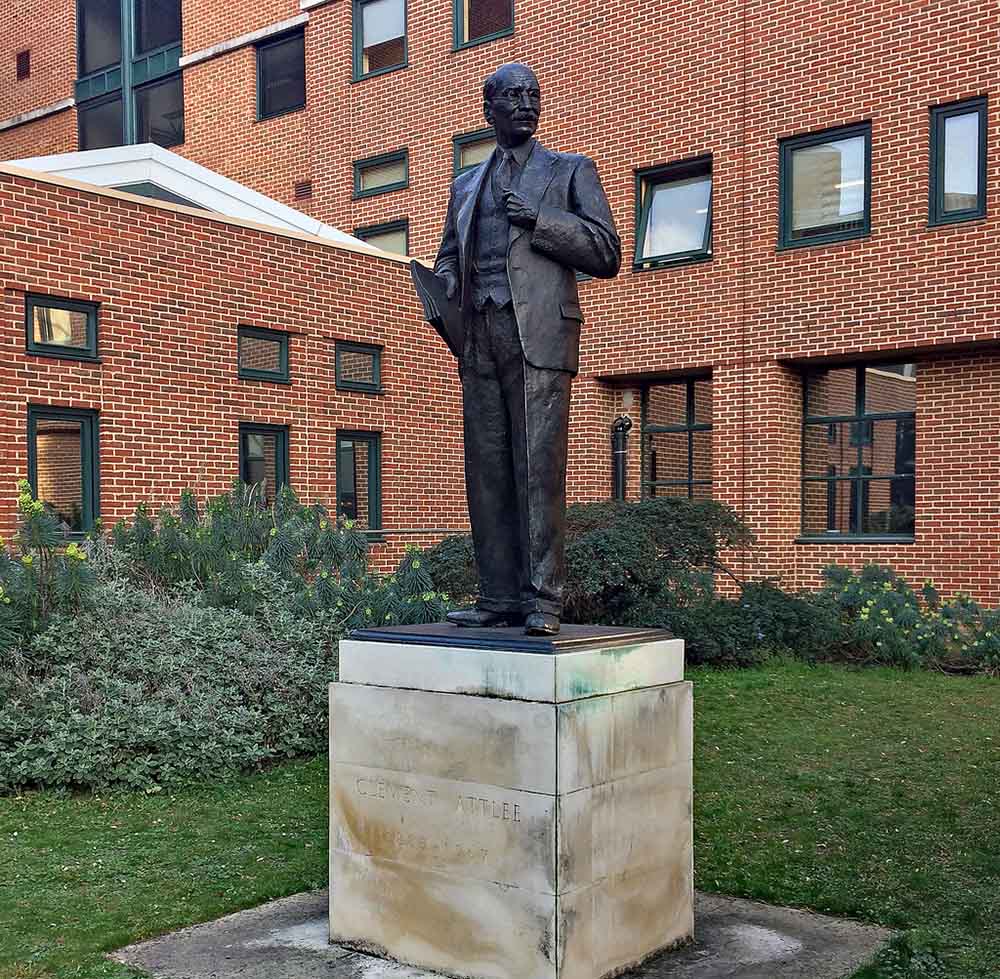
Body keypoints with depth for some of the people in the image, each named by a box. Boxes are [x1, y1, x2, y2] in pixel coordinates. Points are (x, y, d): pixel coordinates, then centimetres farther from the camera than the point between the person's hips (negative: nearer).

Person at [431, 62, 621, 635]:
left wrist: (539, 218, -8)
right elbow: (449, 256, 30)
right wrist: (446, 293, 6)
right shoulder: (467, 184, 25)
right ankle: (500, 597, 4)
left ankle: (543, 600, -9)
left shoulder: (571, 171, 13)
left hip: (539, 333, -4)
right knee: (487, 469, 0)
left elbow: (607, 255, 5)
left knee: (539, 467, -11)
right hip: (480, 338, 5)